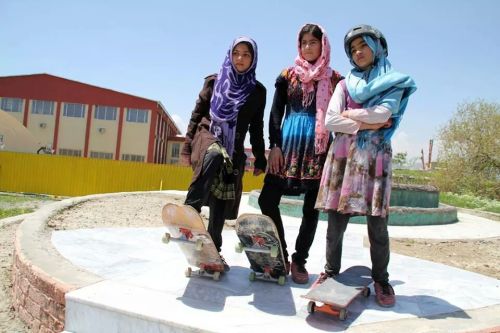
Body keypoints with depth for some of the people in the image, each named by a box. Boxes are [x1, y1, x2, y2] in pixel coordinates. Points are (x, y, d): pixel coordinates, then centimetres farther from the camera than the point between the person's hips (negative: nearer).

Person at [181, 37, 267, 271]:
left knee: (221, 201, -2)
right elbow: (197, 114, 6)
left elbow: (256, 128, 11)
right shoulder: (214, 81, 7)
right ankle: (189, 211, -36)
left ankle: (214, 249, 9)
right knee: (215, 156, -39)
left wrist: (260, 159, 7)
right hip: (207, 135, -2)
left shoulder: (257, 90, 9)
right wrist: (187, 146, -1)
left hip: (234, 149, 2)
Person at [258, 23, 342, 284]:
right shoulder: (288, 75, 10)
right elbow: (276, 112, 6)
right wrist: (274, 145, -5)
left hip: (319, 147, -1)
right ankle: (280, 256, 8)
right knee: (268, 200, -7)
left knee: (312, 207, 2)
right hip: (288, 142, 1)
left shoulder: (333, 79, 7)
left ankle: (299, 260, 15)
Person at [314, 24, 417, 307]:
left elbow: (383, 113, -9)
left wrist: (348, 114, -1)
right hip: (343, 156, 2)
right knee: (336, 220, 2)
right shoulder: (345, 84, 15)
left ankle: (381, 279, 13)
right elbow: (330, 120, 0)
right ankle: (331, 271, 16)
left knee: (378, 224, -2)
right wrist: (366, 124, -7)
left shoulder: (394, 83, 11)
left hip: (375, 158, -1)